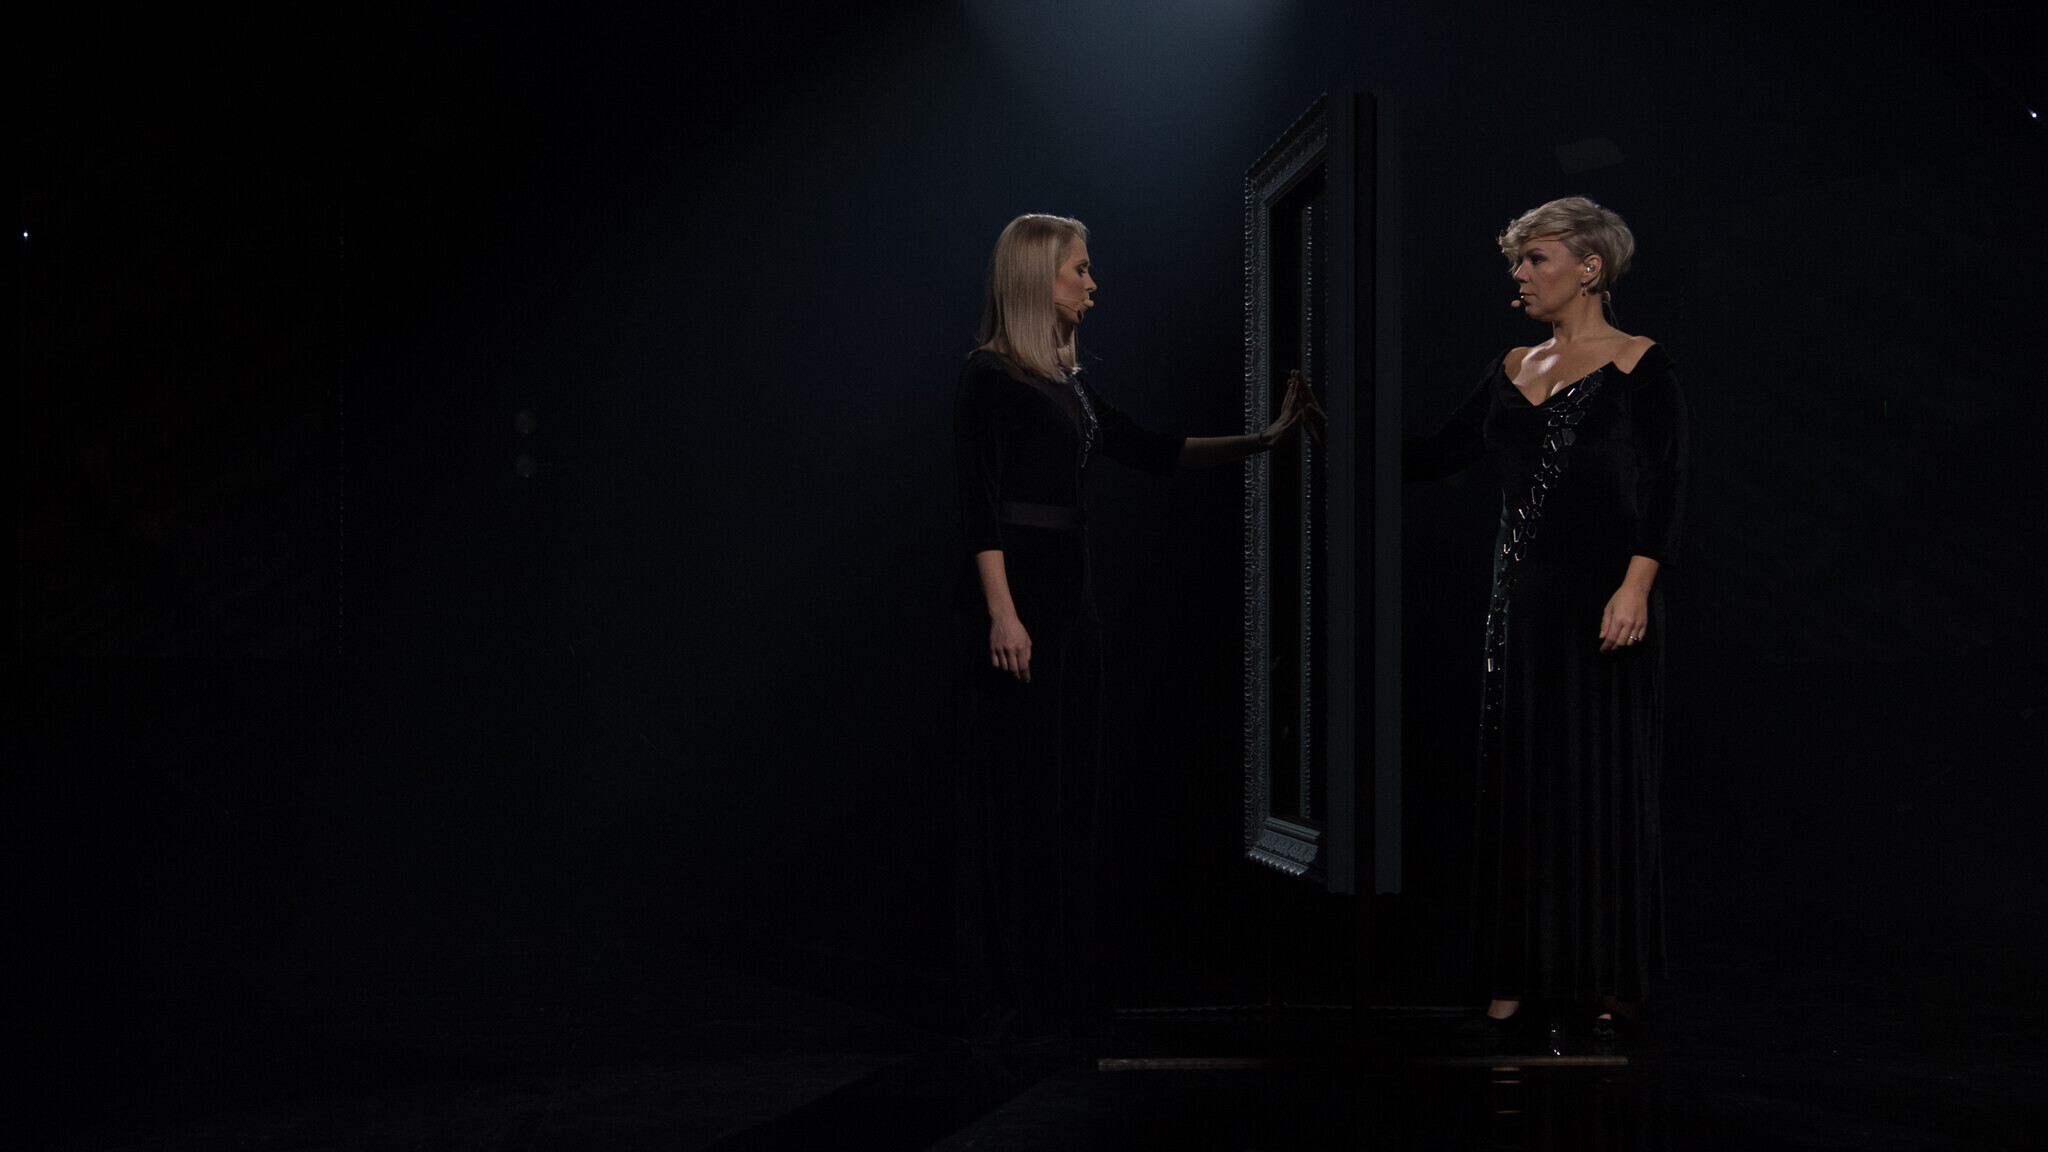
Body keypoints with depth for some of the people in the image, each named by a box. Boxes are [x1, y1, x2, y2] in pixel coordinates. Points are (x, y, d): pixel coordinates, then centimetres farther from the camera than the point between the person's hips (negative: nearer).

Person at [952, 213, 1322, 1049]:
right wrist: (1001, 613, -22)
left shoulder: (1068, 382, 17)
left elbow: (1153, 452, 20)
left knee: (1068, 789, 9)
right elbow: (980, 504, -15)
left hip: (1068, 597, 9)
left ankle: (1062, 991, 15)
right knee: (1016, 792, -7)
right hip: (1015, 598, -9)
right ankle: (1008, 1002, -3)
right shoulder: (990, 378, -8)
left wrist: (1269, 437, 17)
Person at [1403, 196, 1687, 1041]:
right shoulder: (1512, 371, 14)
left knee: (1605, 786, -2)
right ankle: (1518, 981, 12)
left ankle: (1609, 984, 7)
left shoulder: (1642, 368, -3)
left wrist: (1637, 587, -18)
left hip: (1603, 600, -6)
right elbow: (1431, 459, 13)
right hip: (1523, 601, 6)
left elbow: (1666, 490, -8)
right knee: (1518, 787, 6)